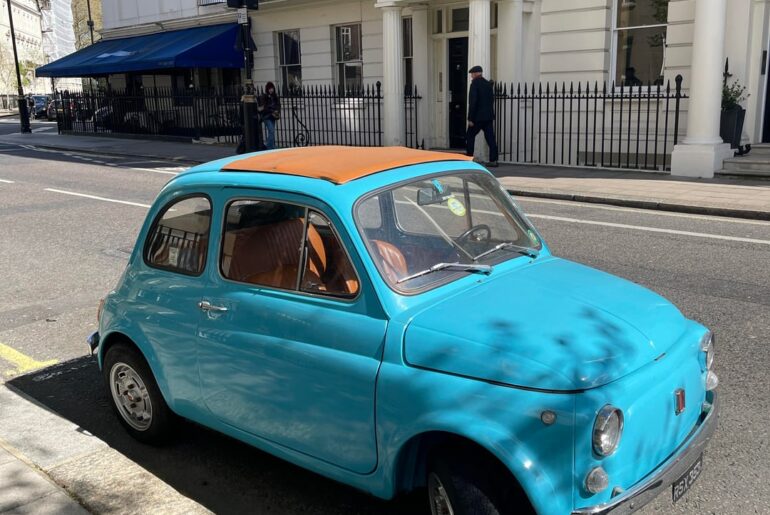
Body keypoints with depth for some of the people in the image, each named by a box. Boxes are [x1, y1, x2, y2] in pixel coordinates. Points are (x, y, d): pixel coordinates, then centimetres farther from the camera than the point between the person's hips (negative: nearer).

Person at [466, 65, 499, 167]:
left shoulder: (475, 83, -9)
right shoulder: (488, 84, 12)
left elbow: (473, 101, -15)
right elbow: (492, 100, 16)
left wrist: (470, 118, -14)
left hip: (478, 117, -6)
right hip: (489, 116, 6)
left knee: (470, 136, 5)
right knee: (490, 137, 3)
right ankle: (493, 160, -1)